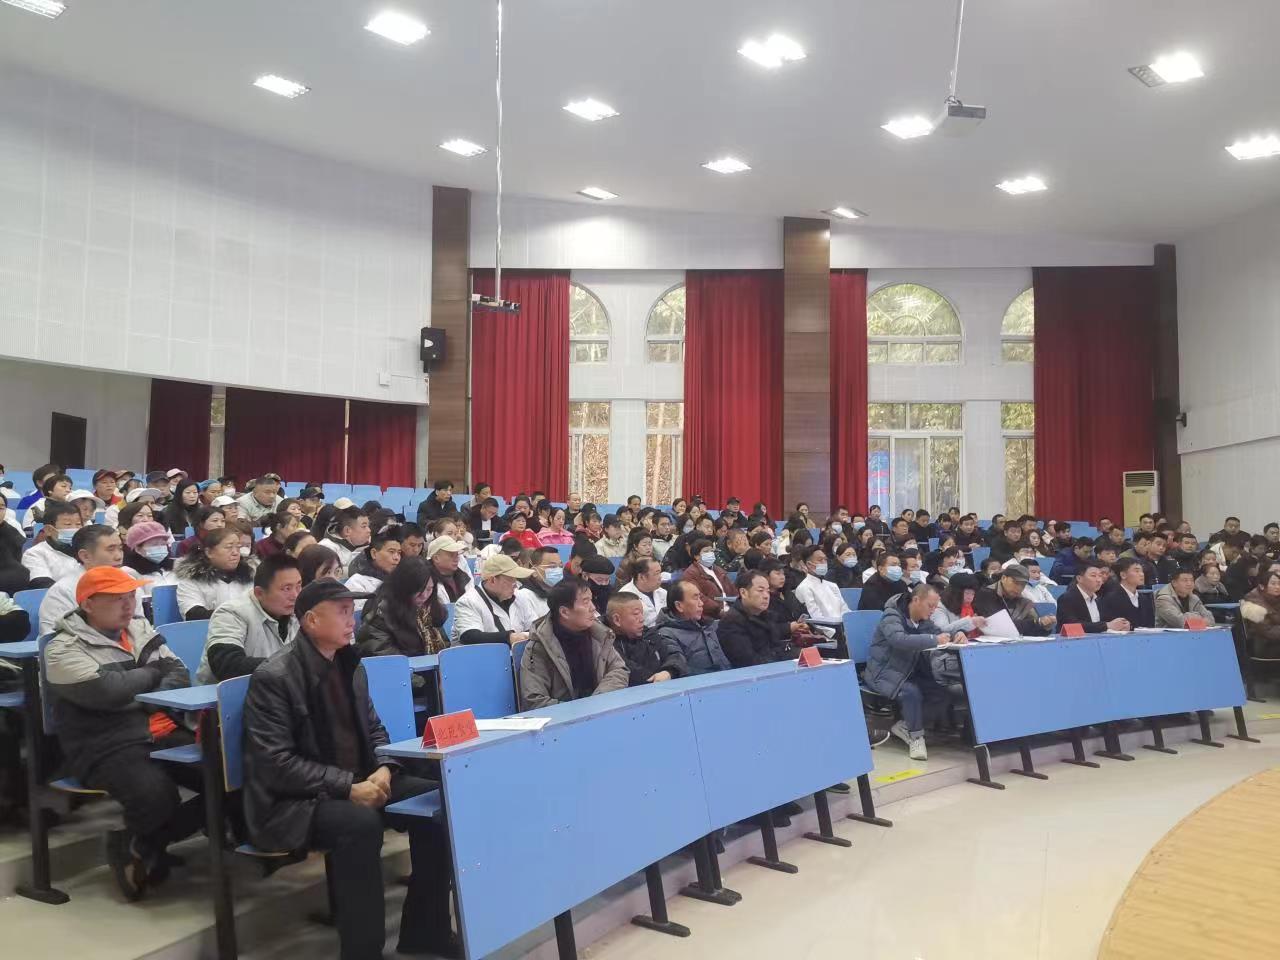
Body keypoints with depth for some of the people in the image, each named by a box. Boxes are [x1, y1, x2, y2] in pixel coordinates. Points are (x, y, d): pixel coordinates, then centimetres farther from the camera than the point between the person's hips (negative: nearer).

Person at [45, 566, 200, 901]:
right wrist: (152, 673, 0)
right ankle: (129, 843, 3)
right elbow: (107, 691, -18)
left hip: (165, 733, 6)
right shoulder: (64, 648, -3)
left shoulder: (141, 629, 17)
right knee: (156, 796, -35)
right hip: (108, 747, -6)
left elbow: (178, 673, 11)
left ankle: (142, 846, 0)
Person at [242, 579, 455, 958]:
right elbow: (276, 764, -20)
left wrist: (383, 769, -6)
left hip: (357, 783, 8)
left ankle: (425, 929, 0)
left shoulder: (350, 665, 9)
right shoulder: (273, 677, -15)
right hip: (293, 802, -7)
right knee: (361, 822, -36)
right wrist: (347, 787, -25)